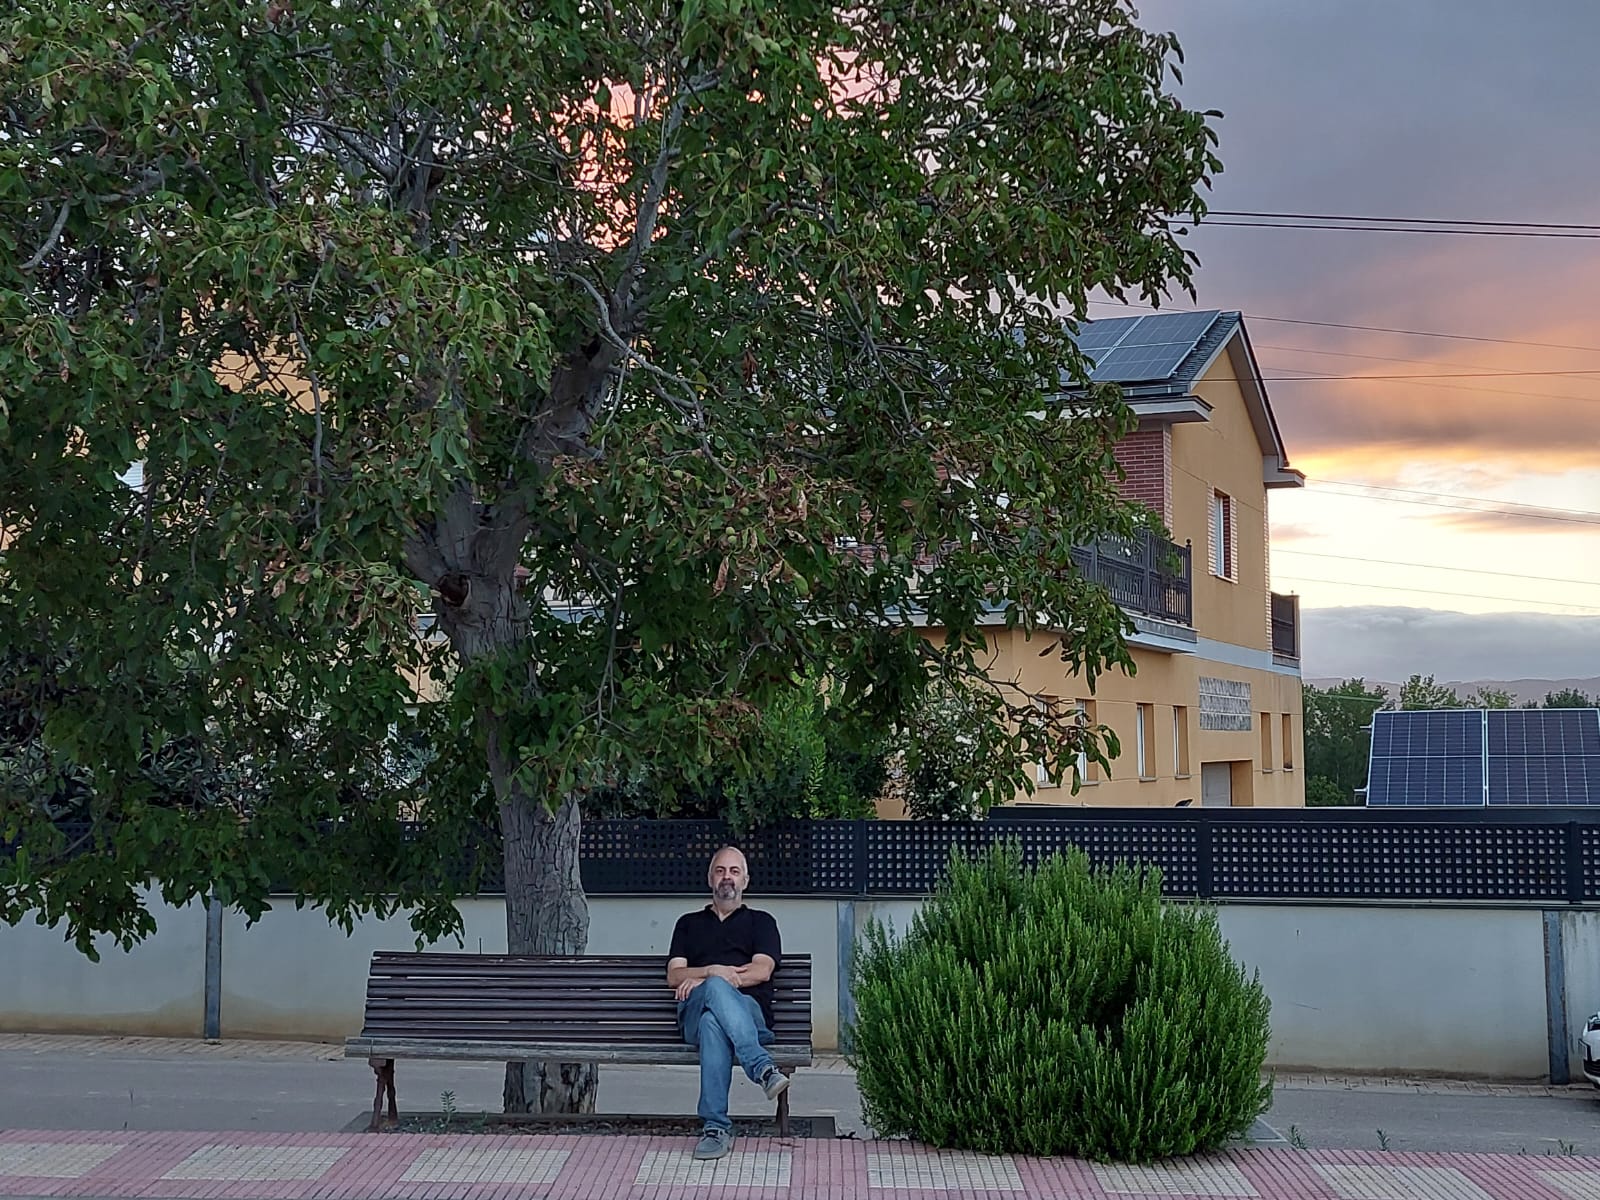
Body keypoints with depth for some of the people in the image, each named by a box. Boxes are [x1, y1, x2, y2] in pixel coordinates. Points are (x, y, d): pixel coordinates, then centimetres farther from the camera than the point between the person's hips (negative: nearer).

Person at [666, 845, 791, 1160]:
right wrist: (713, 973, -7)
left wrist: (701, 979, -3)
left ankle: (715, 1126, -49)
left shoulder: (760, 921, 25)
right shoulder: (689, 924, 31)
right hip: (694, 1013, 1)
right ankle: (762, 1068, -52)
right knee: (716, 989, -40)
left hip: (750, 1012, 0)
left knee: (714, 1022, -41)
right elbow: (674, 976, 15)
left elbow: (762, 971, 5)